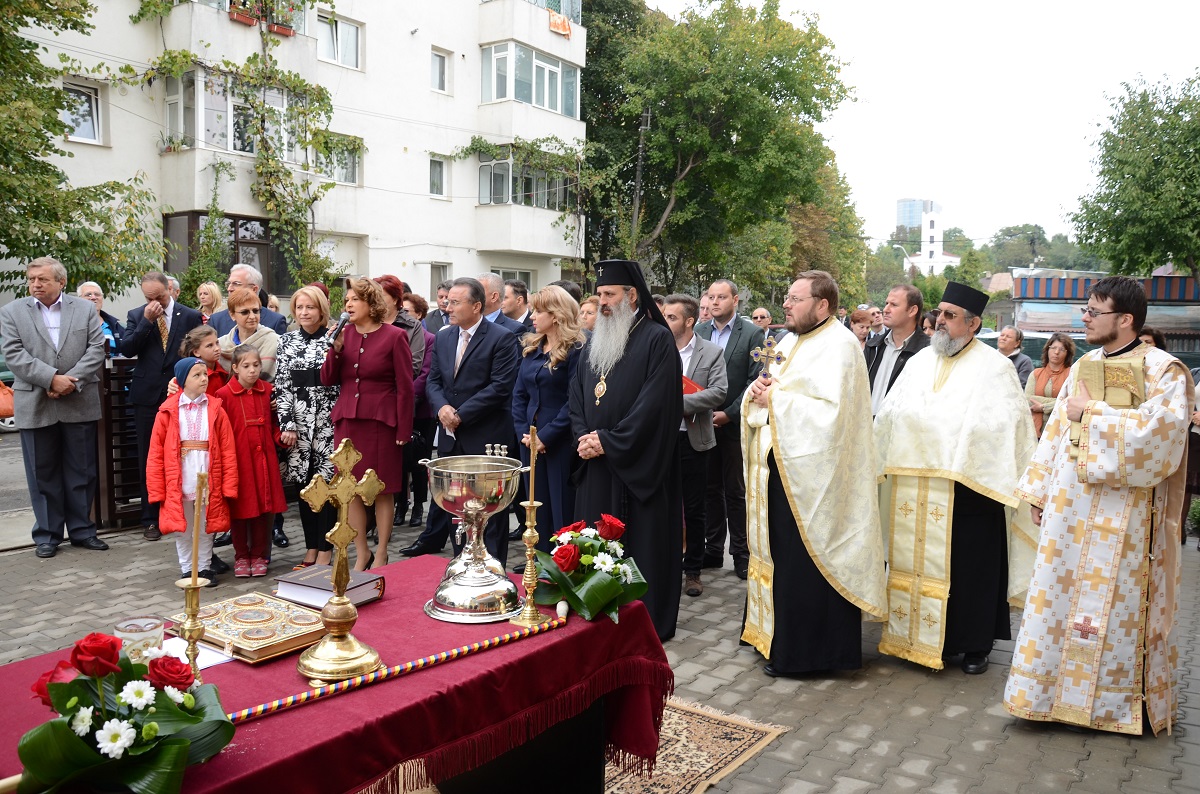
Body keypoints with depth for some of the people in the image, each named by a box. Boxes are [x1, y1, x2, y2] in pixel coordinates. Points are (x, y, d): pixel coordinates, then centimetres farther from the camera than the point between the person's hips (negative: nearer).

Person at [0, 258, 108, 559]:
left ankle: (82, 530, 19)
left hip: (79, 404, 0)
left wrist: (72, 381, -14)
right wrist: (52, 379, -17)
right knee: (42, 474, 7)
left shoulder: (85, 309, 5)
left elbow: (96, 350, -2)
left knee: (82, 472, 7)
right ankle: (47, 535, 18)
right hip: (35, 407, 0)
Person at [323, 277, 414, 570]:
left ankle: (381, 554, 19)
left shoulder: (394, 336, -6)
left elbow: (405, 387, -6)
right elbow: (327, 380, 6)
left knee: (382, 490, 5)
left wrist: (404, 431, -9)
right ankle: (362, 553, 21)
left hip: (381, 422, -4)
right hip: (347, 421, 4)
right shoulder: (344, 334, 6)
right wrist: (336, 348, -9)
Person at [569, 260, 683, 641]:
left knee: (642, 541, 2)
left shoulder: (657, 340, -8)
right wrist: (583, 437, -4)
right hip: (596, 465, 7)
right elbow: (577, 395, 13)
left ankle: (649, 621, 15)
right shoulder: (595, 342, 14)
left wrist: (607, 440, -16)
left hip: (639, 466, -6)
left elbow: (655, 404, -16)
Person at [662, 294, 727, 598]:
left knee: (694, 510, 9)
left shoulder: (711, 353, -2)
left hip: (692, 440, -1)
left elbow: (718, 392, -13)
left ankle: (693, 570, 23)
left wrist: (678, 401, -20)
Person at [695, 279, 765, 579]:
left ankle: (741, 552, 15)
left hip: (734, 423, -3)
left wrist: (729, 414, -13)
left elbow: (755, 381, -8)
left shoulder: (752, 333, -4)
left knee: (736, 490, 4)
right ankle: (712, 549, 22)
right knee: (710, 488, 11)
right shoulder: (698, 332, 7)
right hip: (703, 422, 4)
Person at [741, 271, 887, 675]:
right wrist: (757, 393, -4)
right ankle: (780, 635, 27)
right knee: (780, 555, 14)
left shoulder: (839, 345, -12)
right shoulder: (789, 342, 15)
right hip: (778, 465, 9)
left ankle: (808, 650, 11)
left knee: (805, 563, -1)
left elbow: (831, 411, -23)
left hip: (811, 472, -8)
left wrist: (776, 398, -16)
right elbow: (766, 395, 19)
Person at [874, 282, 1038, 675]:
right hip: (916, 488, 5)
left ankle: (975, 645, 21)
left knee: (970, 567, 5)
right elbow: (889, 415, 11)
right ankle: (923, 637, 23)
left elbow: (1009, 426, -11)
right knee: (922, 562, 10)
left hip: (969, 487, -4)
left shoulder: (994, 367, -3)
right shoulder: (920, 362, 12)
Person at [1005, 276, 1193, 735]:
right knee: (1059, 598, 8)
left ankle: (1120, 700, 20)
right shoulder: (1083, 367, 11)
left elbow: (1161, 429, -22)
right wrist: (1039, 492, 11)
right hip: (1070, 508, 6)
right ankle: (1053, 690, 21)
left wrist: (1092, 413, -15)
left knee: (1118, 604, 3)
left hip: (1124, 514, -5)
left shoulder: (1163, 370, -7)